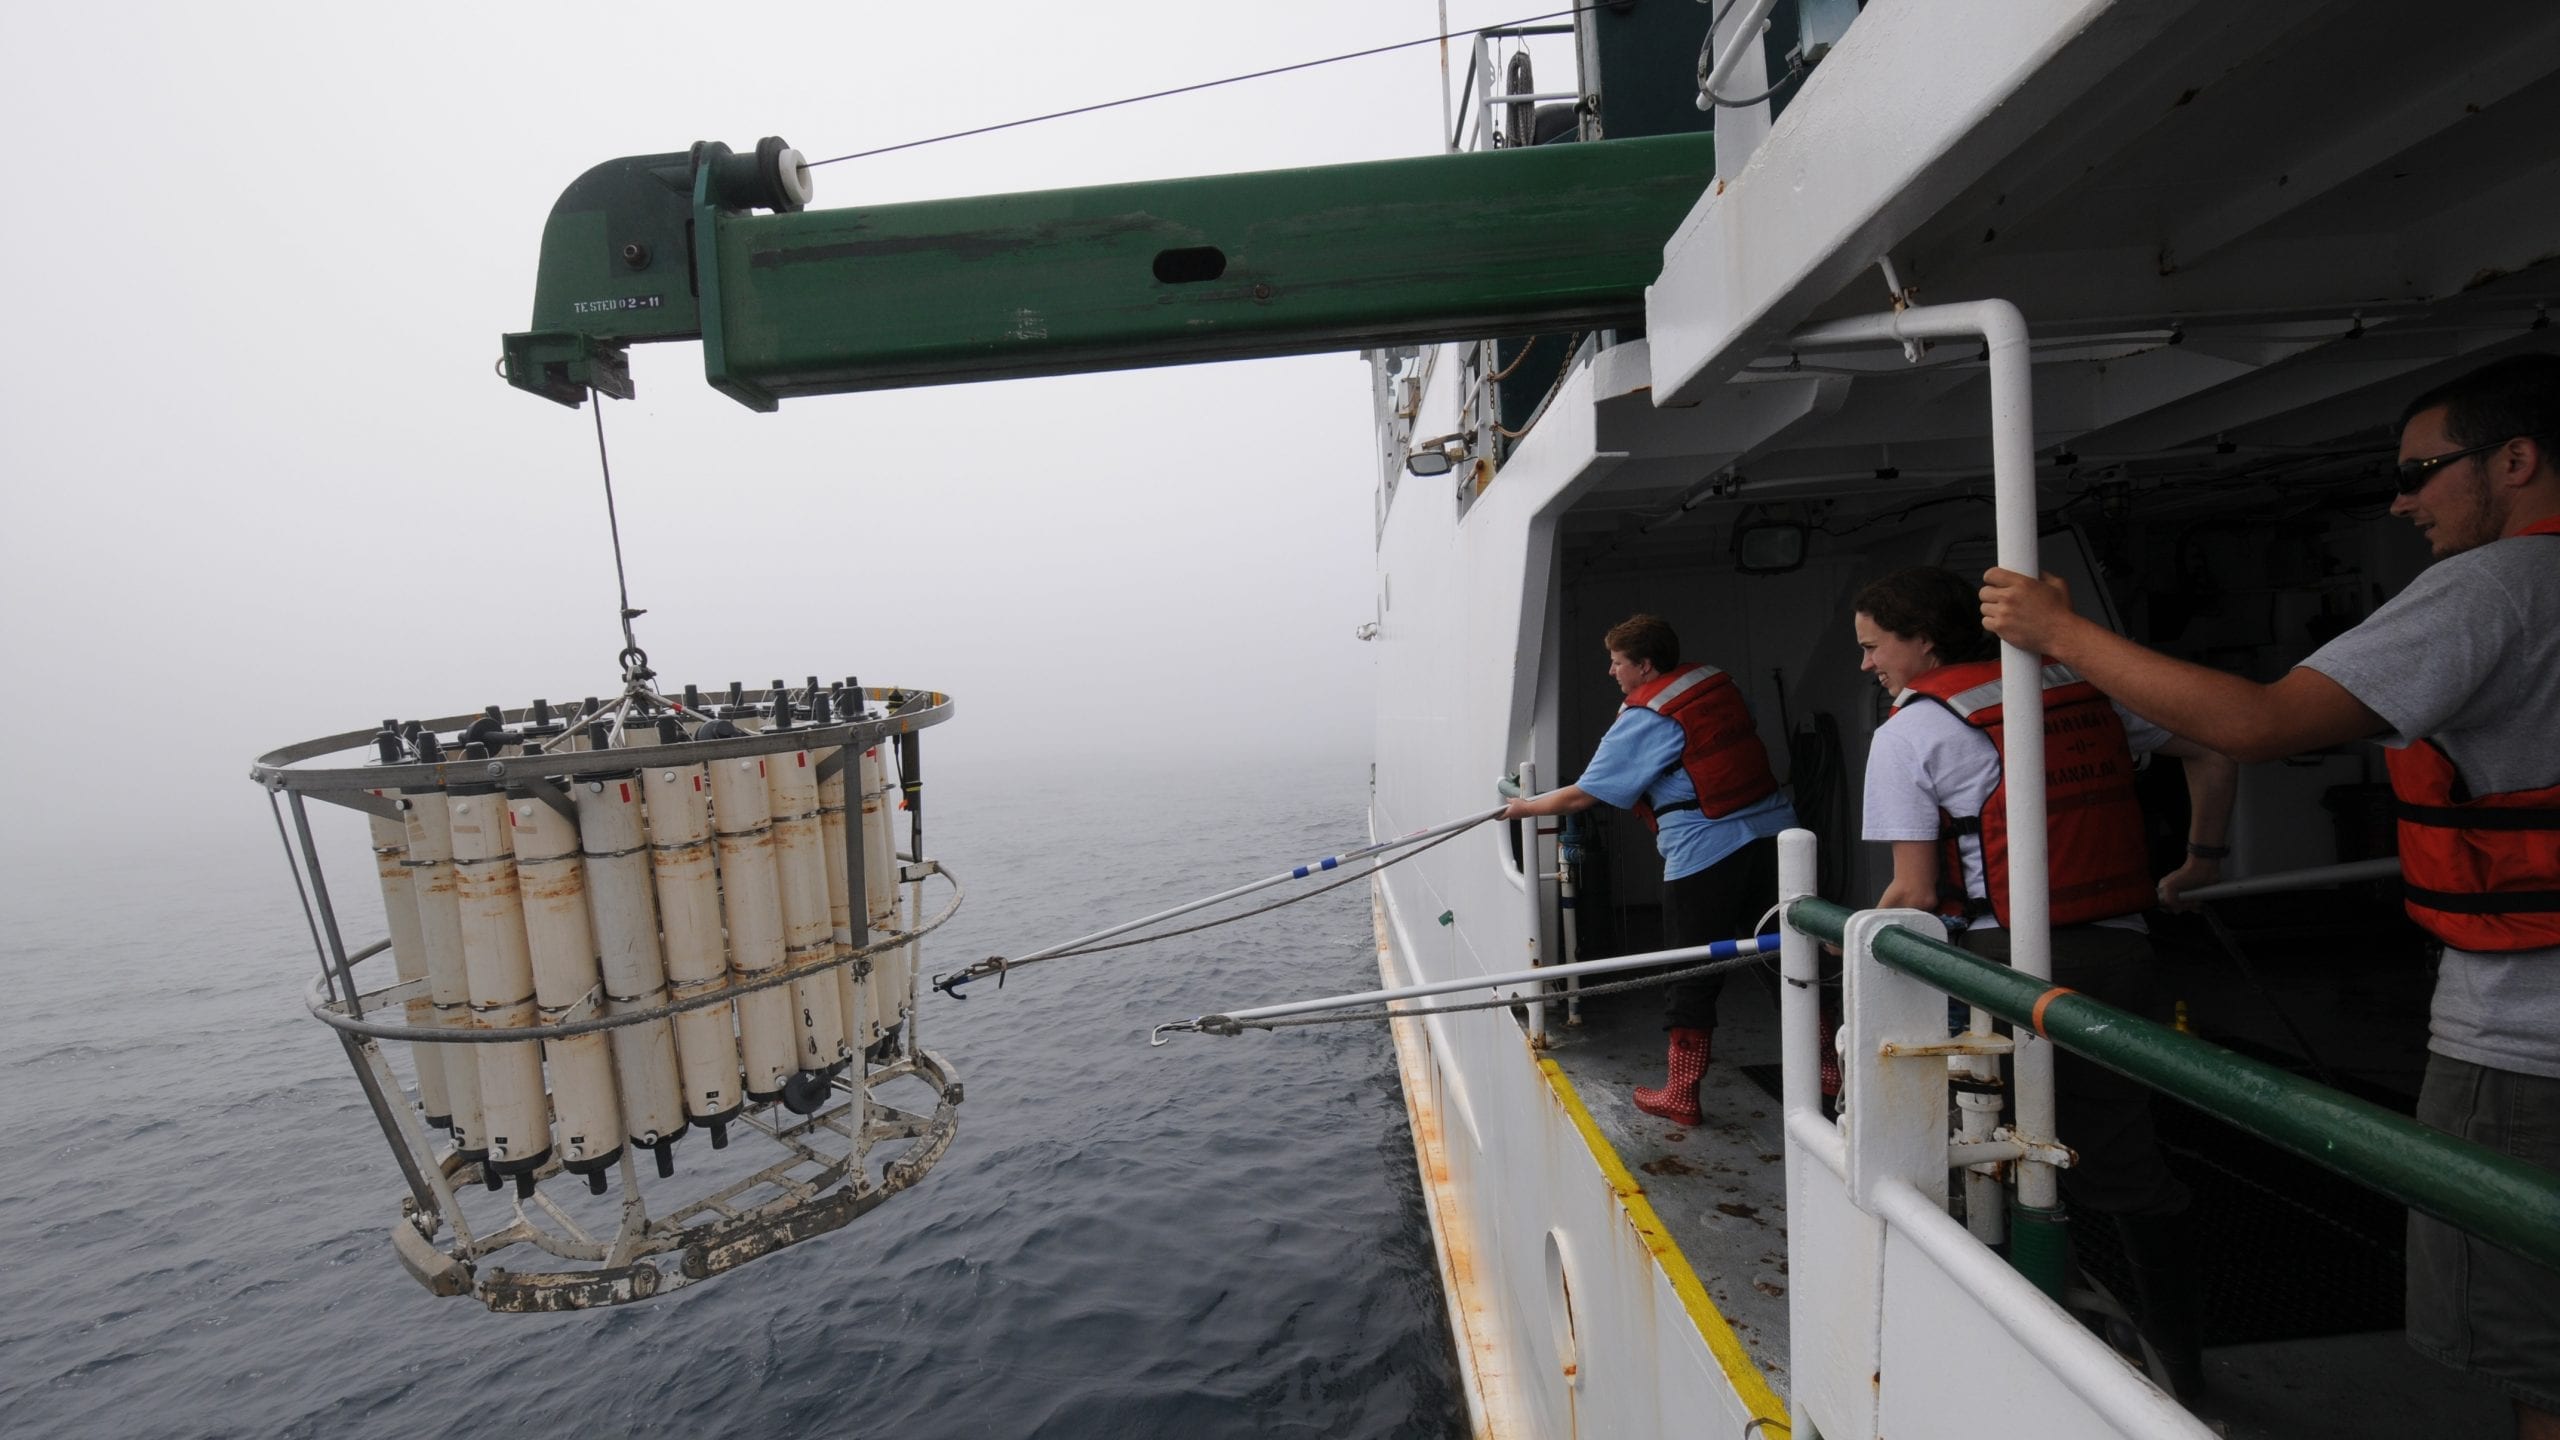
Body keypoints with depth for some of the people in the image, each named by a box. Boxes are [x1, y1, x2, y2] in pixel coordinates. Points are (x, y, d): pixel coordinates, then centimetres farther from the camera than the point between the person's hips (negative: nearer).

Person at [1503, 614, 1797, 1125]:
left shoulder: (1643, 720, -9)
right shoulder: (1720, 683, 10)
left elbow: (1582, 795, -7)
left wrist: (1526, 807, 8)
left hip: (1704, 852, -6)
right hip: (1774, 831, 7)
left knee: (1691, 976, 5)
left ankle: (1681, 1094, 15)